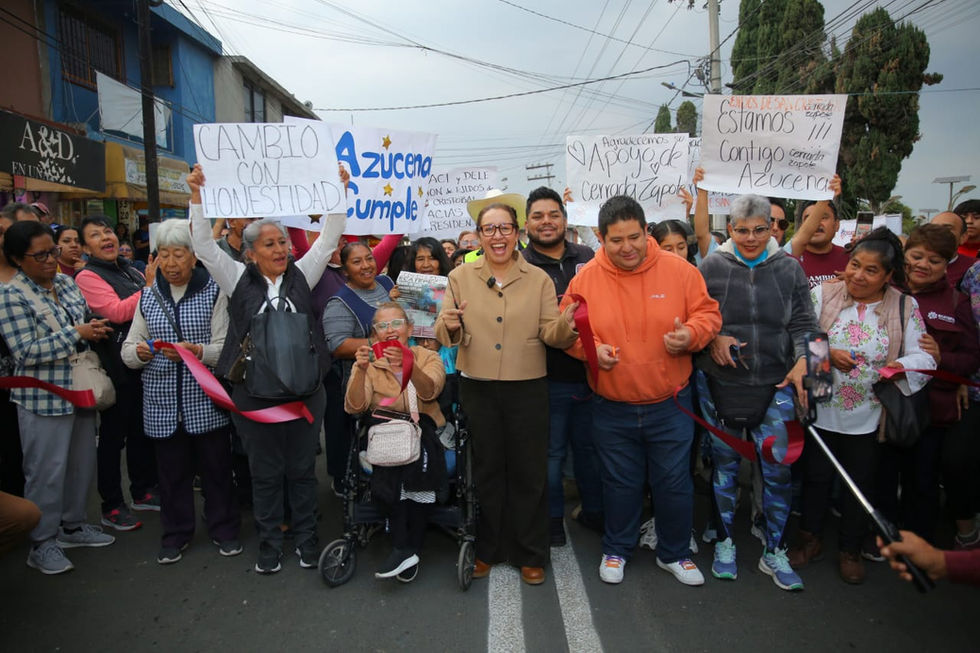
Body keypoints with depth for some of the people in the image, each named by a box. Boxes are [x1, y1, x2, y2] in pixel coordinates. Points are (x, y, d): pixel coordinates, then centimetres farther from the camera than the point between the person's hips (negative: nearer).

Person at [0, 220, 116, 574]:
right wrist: (76, 335, -21)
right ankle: (43, 542, 22)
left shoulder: (66, 283, 6)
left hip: (80, 392, 7)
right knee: (47, 471, 5)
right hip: (44, 399, -7)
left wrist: (94, 330, 1)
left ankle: (72, 525, 35)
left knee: (82, 464, 17)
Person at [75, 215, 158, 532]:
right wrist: (149, 286, -22)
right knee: (114, 435, 3)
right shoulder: (88, 276, -9)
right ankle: (112, 506, 15)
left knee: (142, 430, 17)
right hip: (117, 367, -7)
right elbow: (116, 312, -22)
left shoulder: (129, 270, 13)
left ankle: (143, 491, 31)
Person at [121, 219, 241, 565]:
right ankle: (176, 533, 30)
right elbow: (128, 349, 9)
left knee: (216, 467, 6)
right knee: (171, 470, 12)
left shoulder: (213, 292, -1)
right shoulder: (148, 297, 9)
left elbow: (227, 347, -7)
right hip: (163, 402, 3)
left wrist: (198, 351, -25)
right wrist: (140, 352, -14)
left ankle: (224, 529, 24)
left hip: (205, 400, -3)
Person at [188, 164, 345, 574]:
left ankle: (306, 540, 27)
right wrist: (197, 195, -10)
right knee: (265, 472, 11)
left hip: (305, 389, 1)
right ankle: (270, 545, 26)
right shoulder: (239, 280, 2)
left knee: (302, 468, 12)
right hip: (255, 393, -1)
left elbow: (328, 238, 1)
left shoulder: (301, 276, 5)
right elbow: (204, 244, -3)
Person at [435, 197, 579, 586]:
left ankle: (530, 554, 27)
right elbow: (445, 336, 0)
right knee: (484, 468, 13)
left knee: (528, 470, 8)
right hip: (476, 389, 1)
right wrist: (449, 325, -23)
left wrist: (565, 325, -25)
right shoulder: (460, 277, 3)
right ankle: (486, 549, 32)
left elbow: (549, 334, -4)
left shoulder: (538, 279, 2)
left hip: (527, 389, 0)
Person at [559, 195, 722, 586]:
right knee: (620, 483, 16)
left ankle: (674, 553, 35)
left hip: (669, 405, 0)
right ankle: (616, 550, 38)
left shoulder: (679, 270, -6)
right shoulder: (586, 279, -6)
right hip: (612, 408, 0)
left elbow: (708, 314, 1)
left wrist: (691, 334, -20)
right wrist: (591, 348, -17)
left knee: (674, 481, 12)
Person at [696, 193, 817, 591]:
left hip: (776, 384, 1)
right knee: (724, 464, 11)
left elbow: (803, 323, 3)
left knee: (778, 468, 2)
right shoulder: (711, 267, 1)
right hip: (720, 383, -1)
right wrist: (713, 338, -14)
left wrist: (802, 361, -13)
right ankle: (725, 542, 29)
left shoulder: (789, 269, 5)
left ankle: (774, 553, 21)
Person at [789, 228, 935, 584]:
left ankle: (850, 549, 35)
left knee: (860, 482, 14)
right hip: (821, 409, -1)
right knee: (817, 475, 13)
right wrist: (827, 354, -22)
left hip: (867, 417, 1)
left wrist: (899, 366, -26)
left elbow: (924, 357, -6)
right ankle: (810, 539, 34)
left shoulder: (905, 308, -2)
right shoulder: (822, 294, -5)